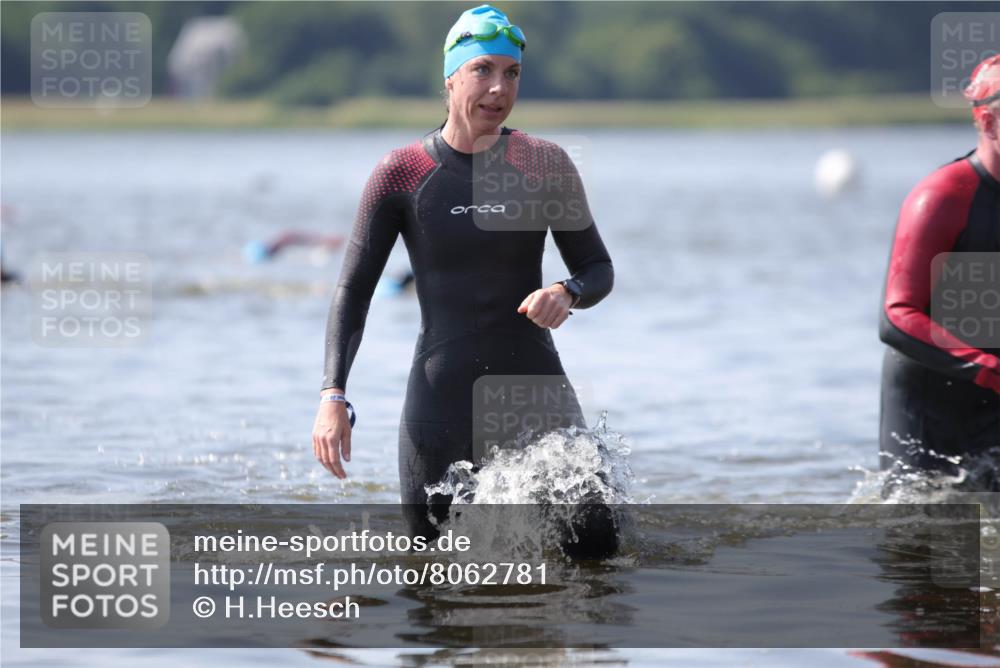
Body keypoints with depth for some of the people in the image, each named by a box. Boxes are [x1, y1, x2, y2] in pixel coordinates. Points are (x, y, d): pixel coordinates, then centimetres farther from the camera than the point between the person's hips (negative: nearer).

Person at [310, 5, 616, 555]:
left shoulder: (544, 165, 2)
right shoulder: (401, 174, -2)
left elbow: (599, 271, 10)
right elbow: (353, 290, 1)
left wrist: (567, 293, -15)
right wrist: (333, 396, -11)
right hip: (442, 400, -1)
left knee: (597, 550, -8)